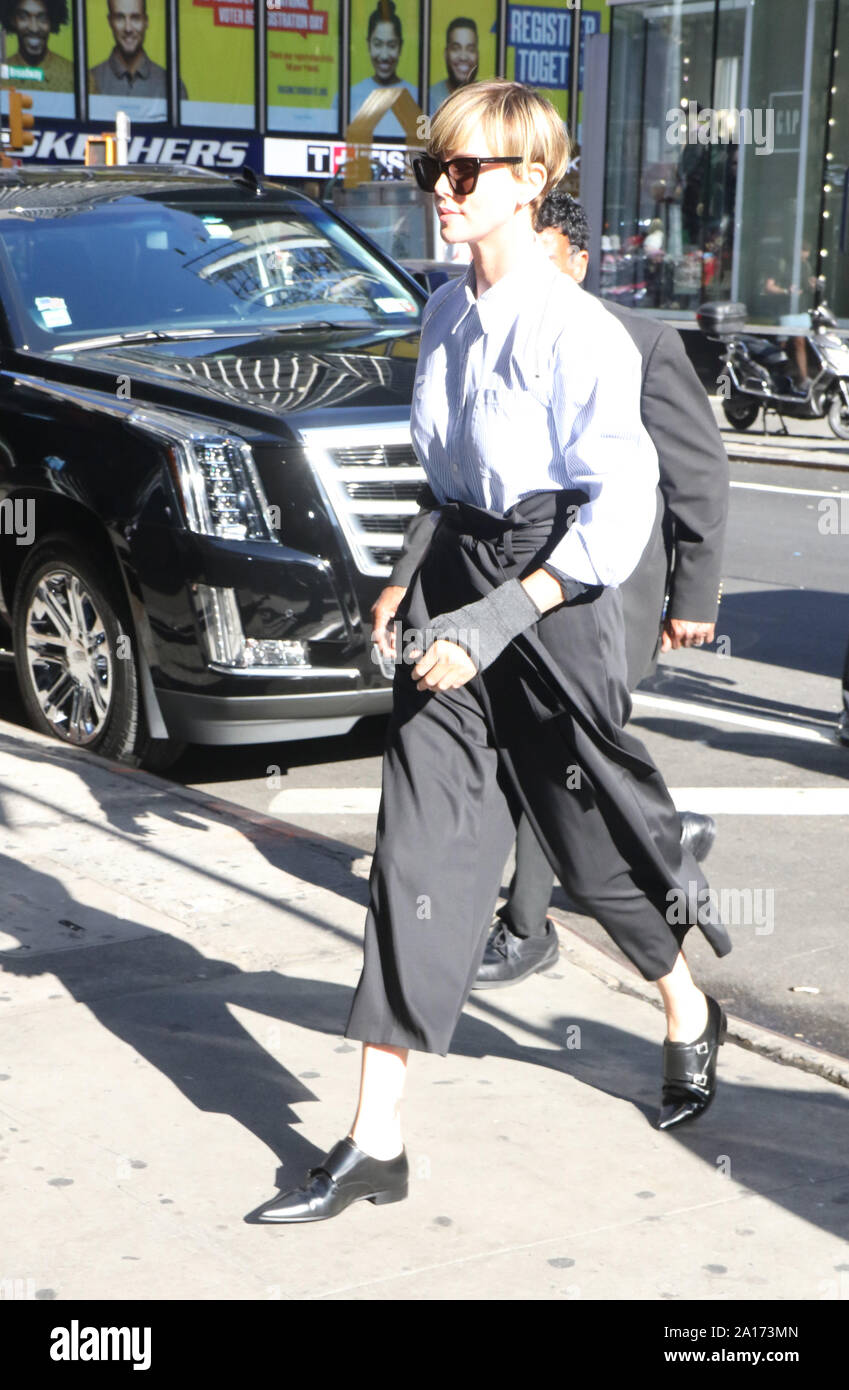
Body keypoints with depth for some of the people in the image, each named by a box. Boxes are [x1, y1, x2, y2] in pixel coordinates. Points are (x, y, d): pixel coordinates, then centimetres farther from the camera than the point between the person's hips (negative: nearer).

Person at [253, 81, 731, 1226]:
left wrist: (502, 617, -23)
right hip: (458, 577, 6)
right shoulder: (445, 313, 8)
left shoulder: (577, 332, -15)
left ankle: (690, 1015, 43)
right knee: (418, 851, 0)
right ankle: (377, 1142, 4)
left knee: (596, 840, 10)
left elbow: (623, 507, -18)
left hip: (554, 596, -6)